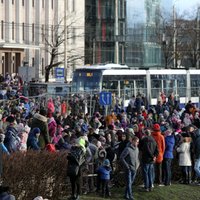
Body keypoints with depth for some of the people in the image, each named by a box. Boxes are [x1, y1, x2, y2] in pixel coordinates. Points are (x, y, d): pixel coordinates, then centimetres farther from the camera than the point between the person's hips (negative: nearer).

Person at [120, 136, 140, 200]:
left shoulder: (136, 149, 7)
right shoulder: (127, 149, -16)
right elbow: (121, 158, -14)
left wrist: (138, 164, 10)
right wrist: (126, 166, -14)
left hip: (134, 169, 7)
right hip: (129, 169, -7)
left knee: (131, 182, 13)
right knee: (129, 183, -5)